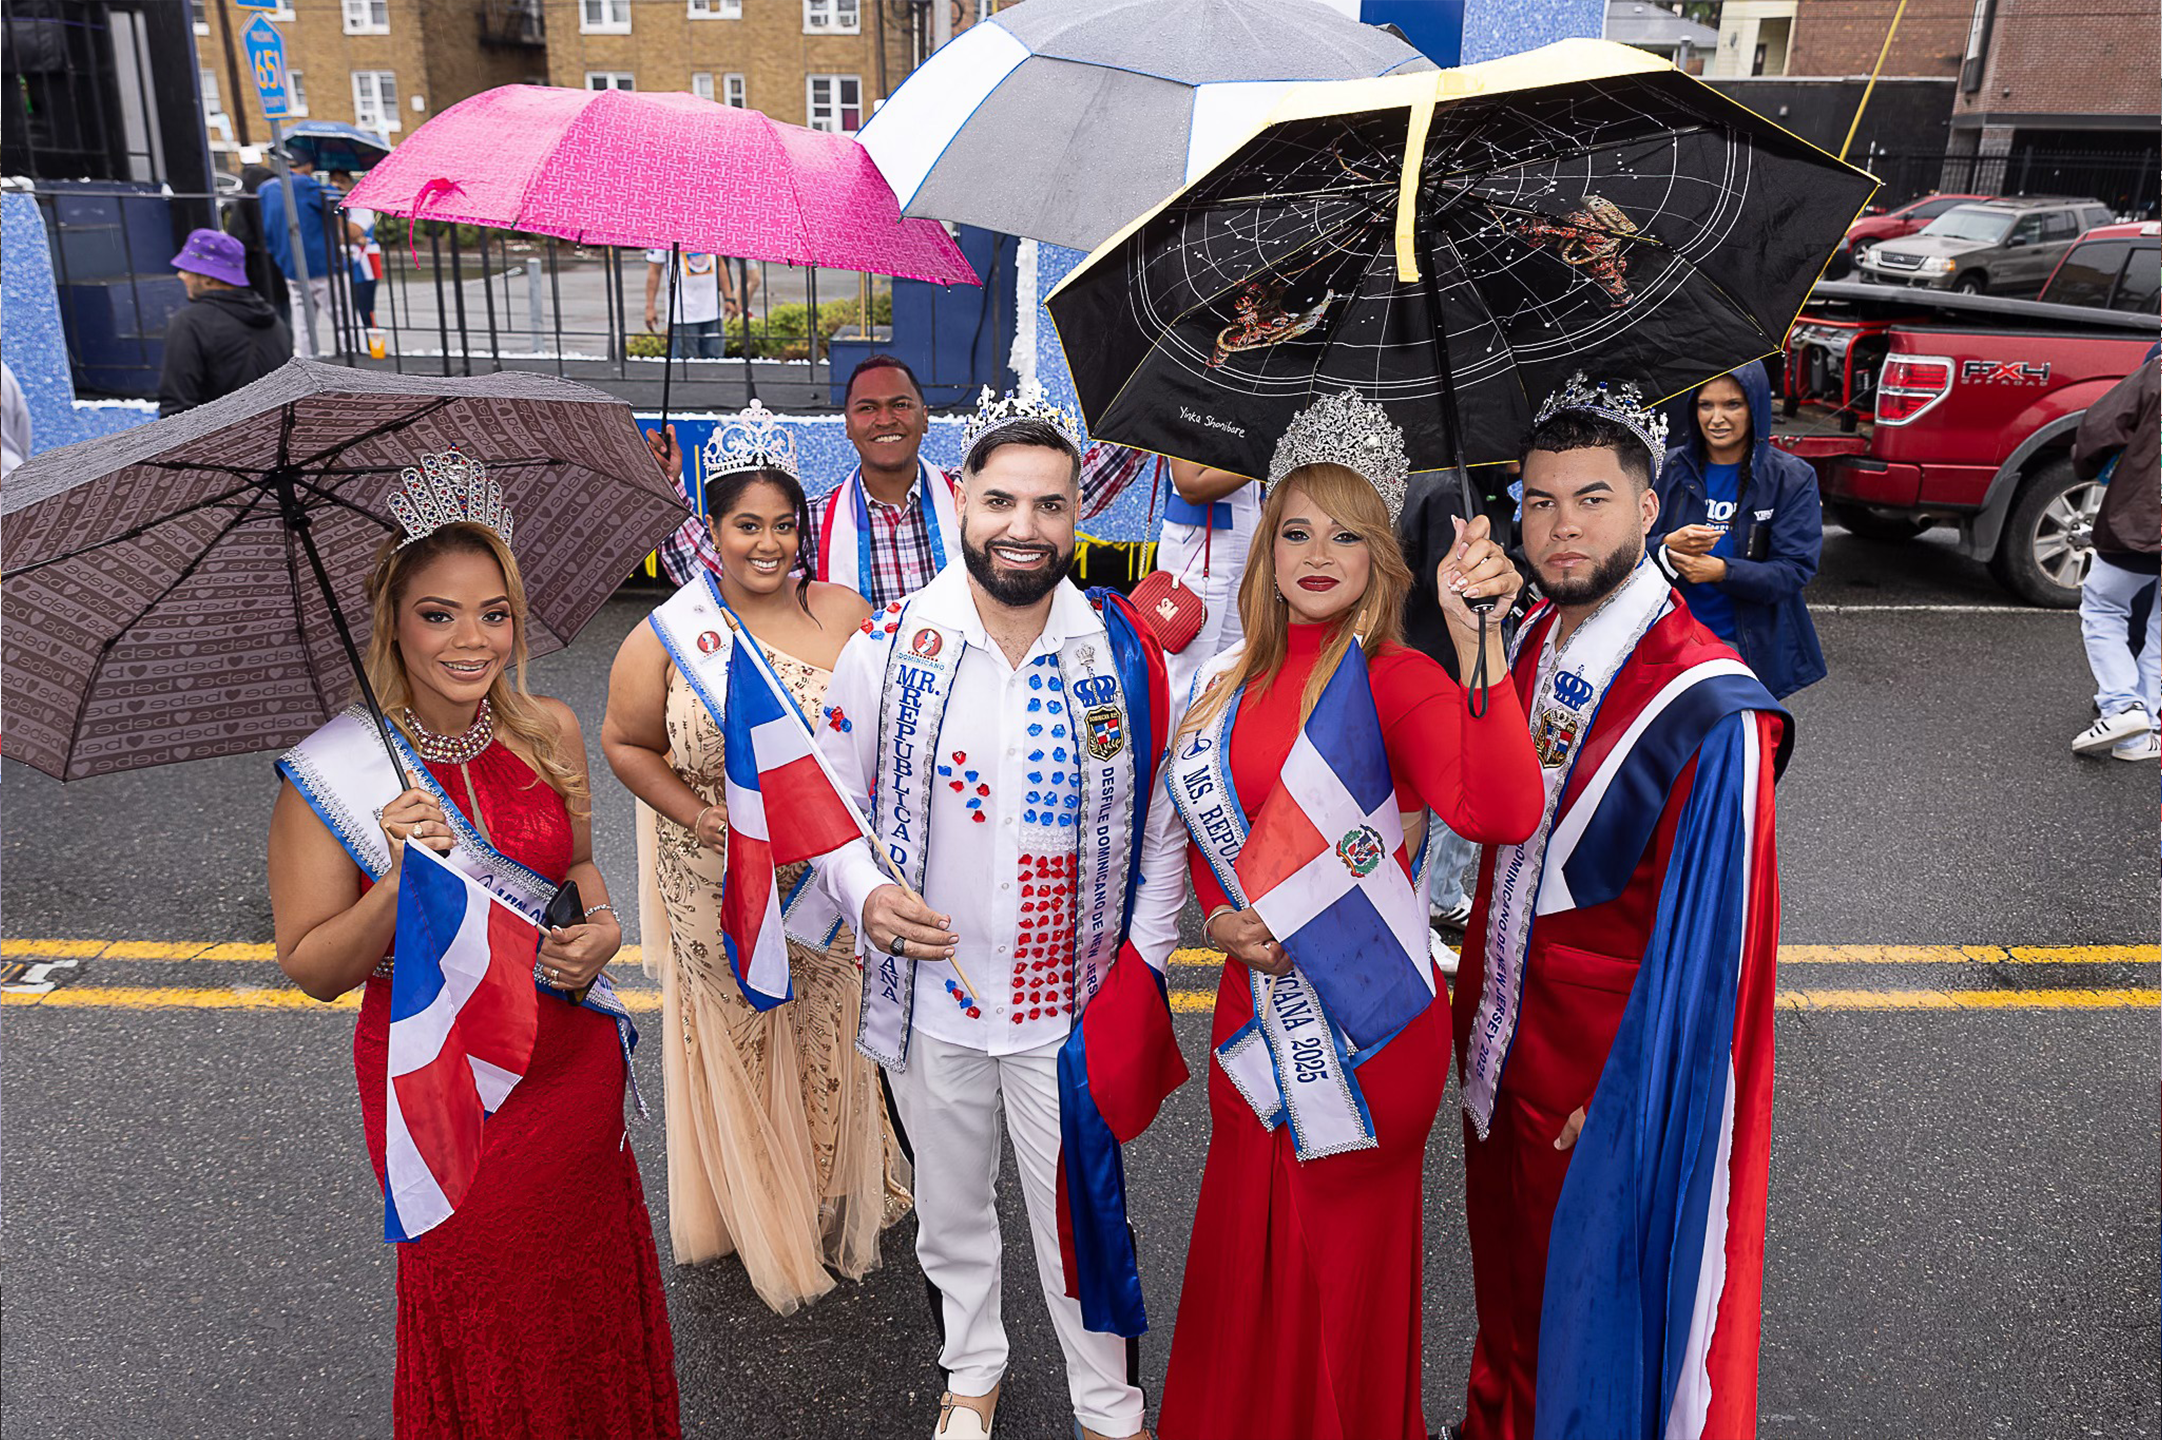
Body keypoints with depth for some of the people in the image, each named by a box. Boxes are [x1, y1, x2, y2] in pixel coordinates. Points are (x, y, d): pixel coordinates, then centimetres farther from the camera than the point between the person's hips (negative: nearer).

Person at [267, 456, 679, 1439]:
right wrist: (402, 882, -28)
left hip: (571, 1062, 3)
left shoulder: (549, 733, -5)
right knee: (478, 1313, 15)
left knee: (588, 1282, 20)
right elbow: (313, 969, -11)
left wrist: (602, 926, -8)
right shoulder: (332, 775, -15)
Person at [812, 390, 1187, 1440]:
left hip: (1071, 1001, -1)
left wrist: (1143, 974, -3)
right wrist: (866, 892, -17)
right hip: (929, 996, 1)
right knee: (952, 1208, 21)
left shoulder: (1123, 651, -8)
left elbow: (1163, 823, 0)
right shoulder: (889, 645, -9)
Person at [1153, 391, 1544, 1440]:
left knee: (1339, 1269, 14)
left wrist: (1474, 637, -44)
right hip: (1254, 1005, 6)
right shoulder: (1229, 682, 3)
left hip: (1365, 1028, -6)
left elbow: (1497, 813, -35)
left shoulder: (1396, 680, -16)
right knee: (1246, 1255, 24)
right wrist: (1217, 919, -3)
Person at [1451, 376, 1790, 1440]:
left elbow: (1704, 943, -20)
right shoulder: (1531, 642, -1)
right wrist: (1476, 1009, 7)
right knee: (1509, 1271, 27)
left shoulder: (1708, 712, -24)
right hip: (1501, 1050, 7)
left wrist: (1618, 1101, -16)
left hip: (1608, 1077, -7)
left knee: (1594, 1294, 15)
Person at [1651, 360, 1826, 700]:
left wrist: (1723, 570, -26)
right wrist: (1668, 546, -24)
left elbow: (1796, 569, -11)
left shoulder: (1792, 478, -4)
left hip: (1750, 647, -1)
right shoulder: (1669, 468, 1)